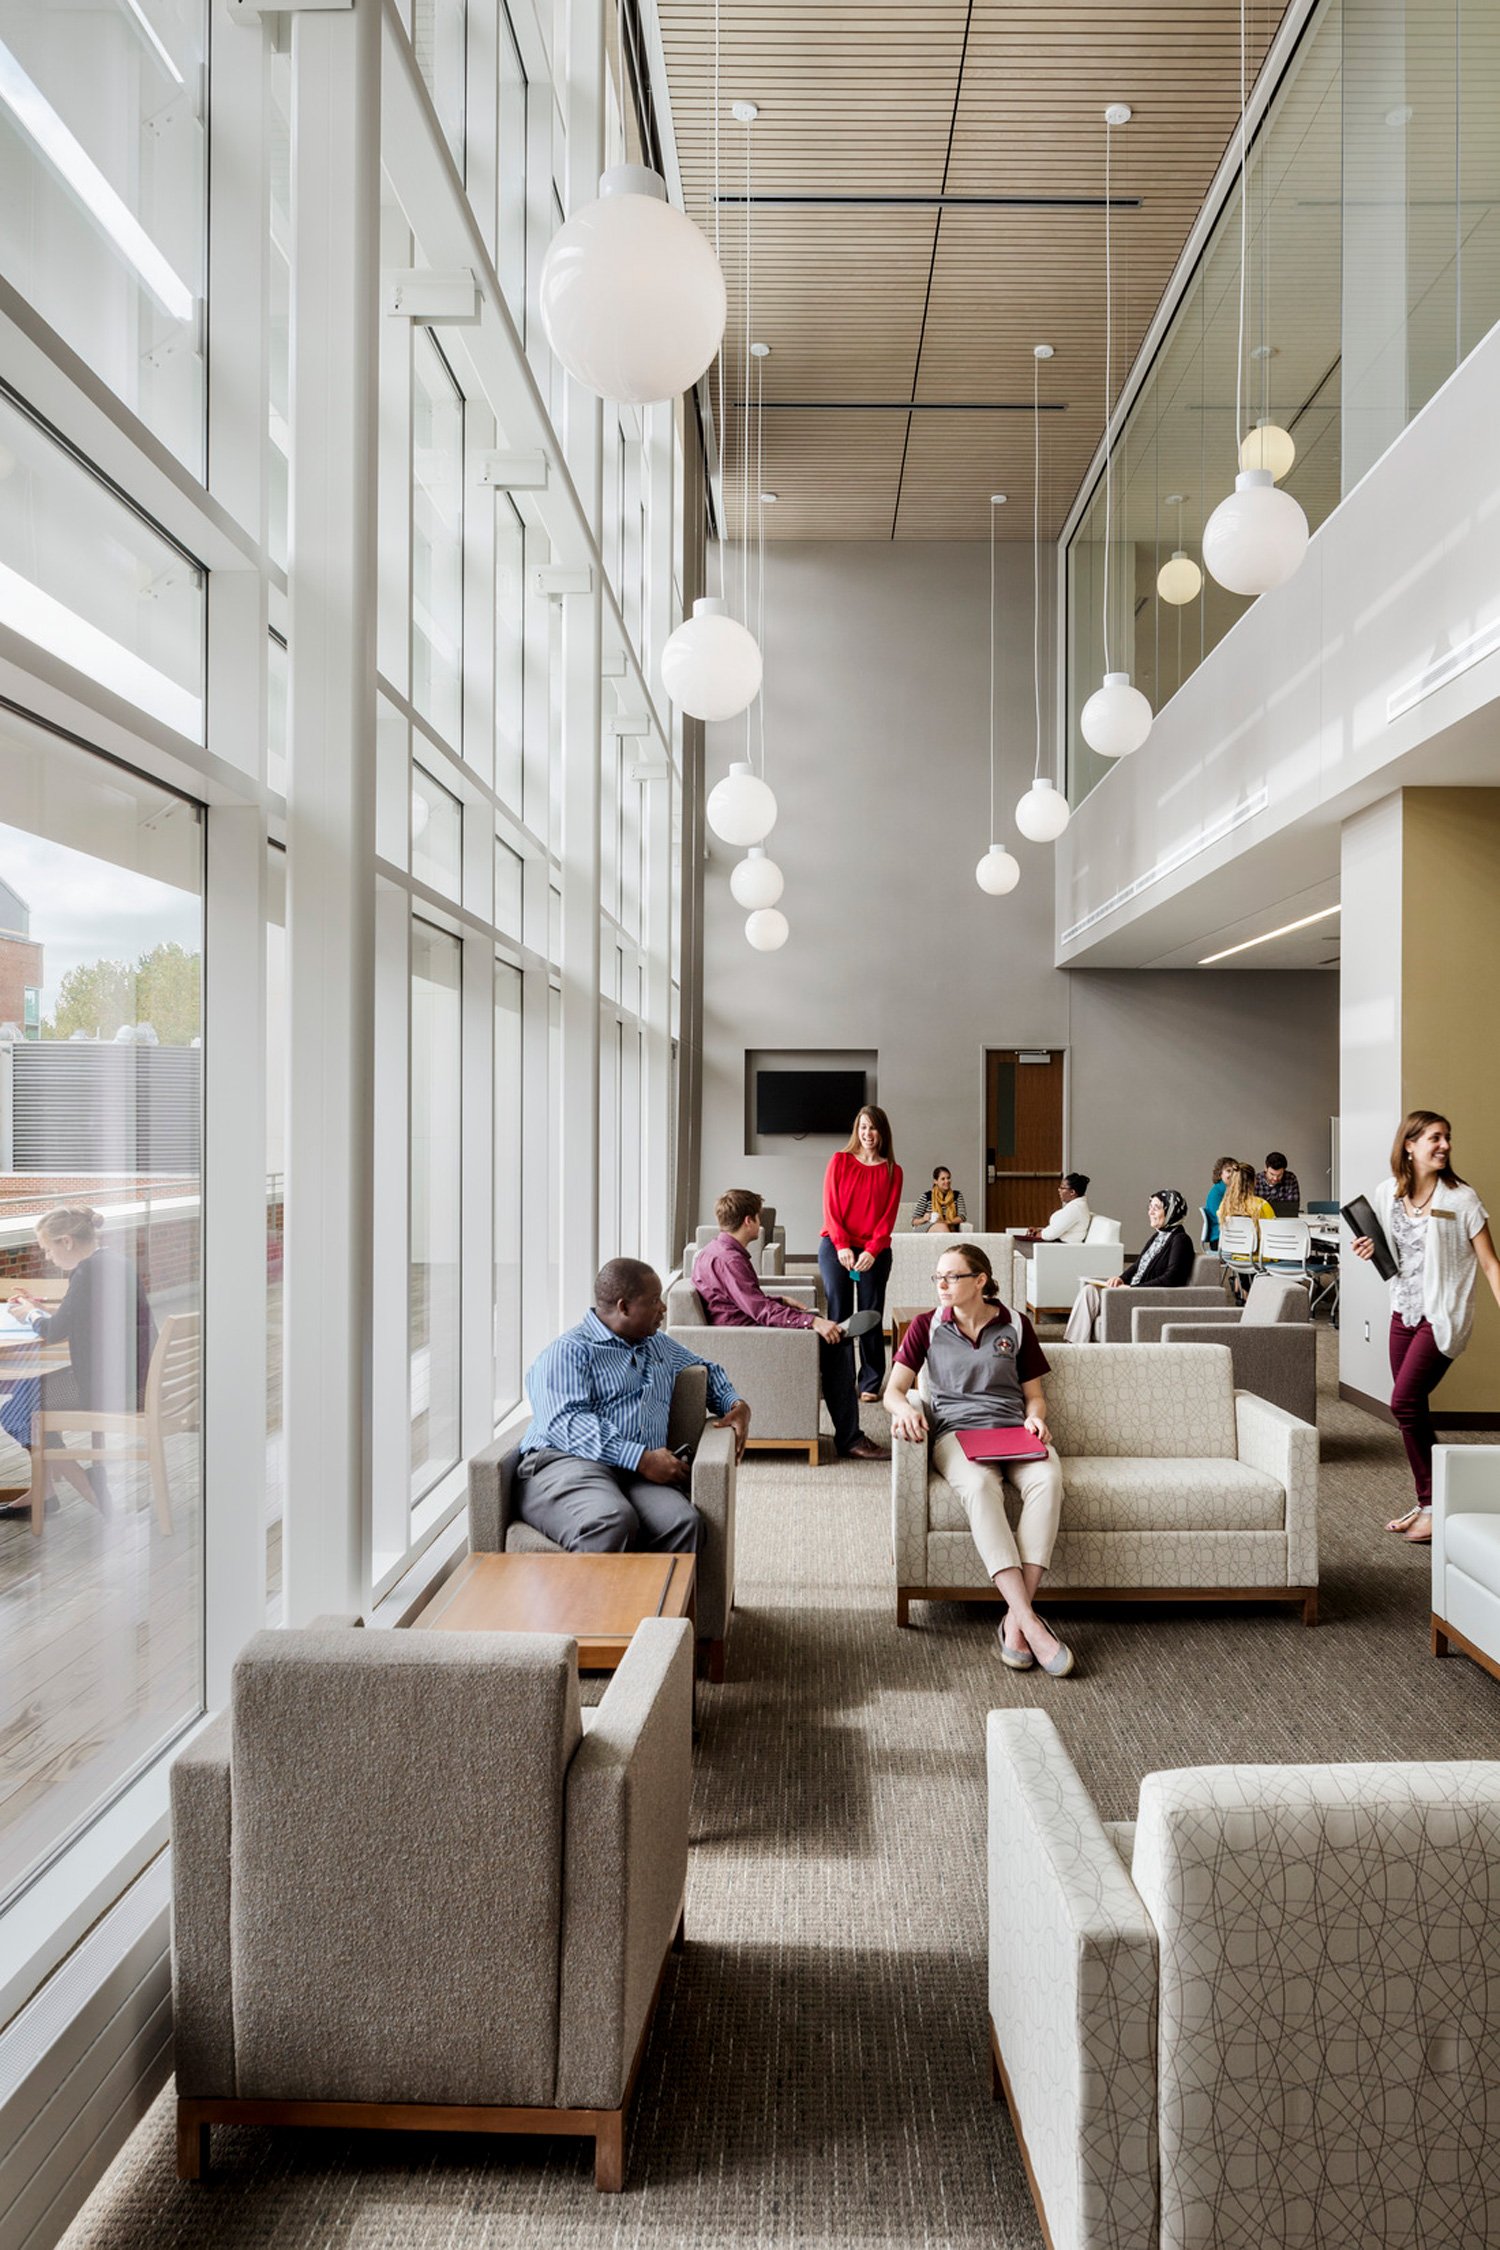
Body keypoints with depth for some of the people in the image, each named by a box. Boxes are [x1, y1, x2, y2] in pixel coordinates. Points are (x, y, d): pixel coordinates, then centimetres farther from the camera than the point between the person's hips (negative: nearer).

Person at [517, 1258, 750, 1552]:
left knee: (683, 1521, -31)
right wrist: (641, 1459, -19)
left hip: (643, 1472, 6)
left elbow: (707, 1370, 47)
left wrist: (736, 1405, 24)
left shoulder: (660, 1346, 29)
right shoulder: (567, 1352, 4)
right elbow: (567, 1422, -11)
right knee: (611, 1519, -41)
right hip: (567, 1462, -5)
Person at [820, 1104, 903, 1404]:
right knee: (838, 1314, -3)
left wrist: (872, 1250, -12)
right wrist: (842, 1246, -11)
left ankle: (870, 1384, 8)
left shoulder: (892, 1171, 7)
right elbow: (830, 1207, 0)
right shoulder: (840, 1161, 5)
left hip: (875, 1252, 1)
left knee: (871, 1317, 0)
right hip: (835, 1247, -1)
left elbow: (888, 1216, 2)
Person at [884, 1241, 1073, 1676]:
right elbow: (894, 1389, 8)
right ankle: (1030, 1623, -44)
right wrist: (903, 1407, -16)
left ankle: (1014, 1620, -37)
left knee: (1047, 1480, -35)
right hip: (956, 1430, -1)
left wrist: (1035, 1418, -4)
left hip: (1013, 1430, 1)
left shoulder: (1016, 1325, 15)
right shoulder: (927, 1325, 13)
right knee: (979, 1485, -38)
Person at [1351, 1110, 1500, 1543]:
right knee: (1412, 1409, 9)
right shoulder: (1388, 1194, 3)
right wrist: (1369, 1250, -3)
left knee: (1405, 1402, -14)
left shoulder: (1461, 1198, -11)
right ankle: (1425, 1502, 22)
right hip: (1404, 1312, 6)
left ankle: (1434, 1505, -1)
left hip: (1443, 1315, -5)